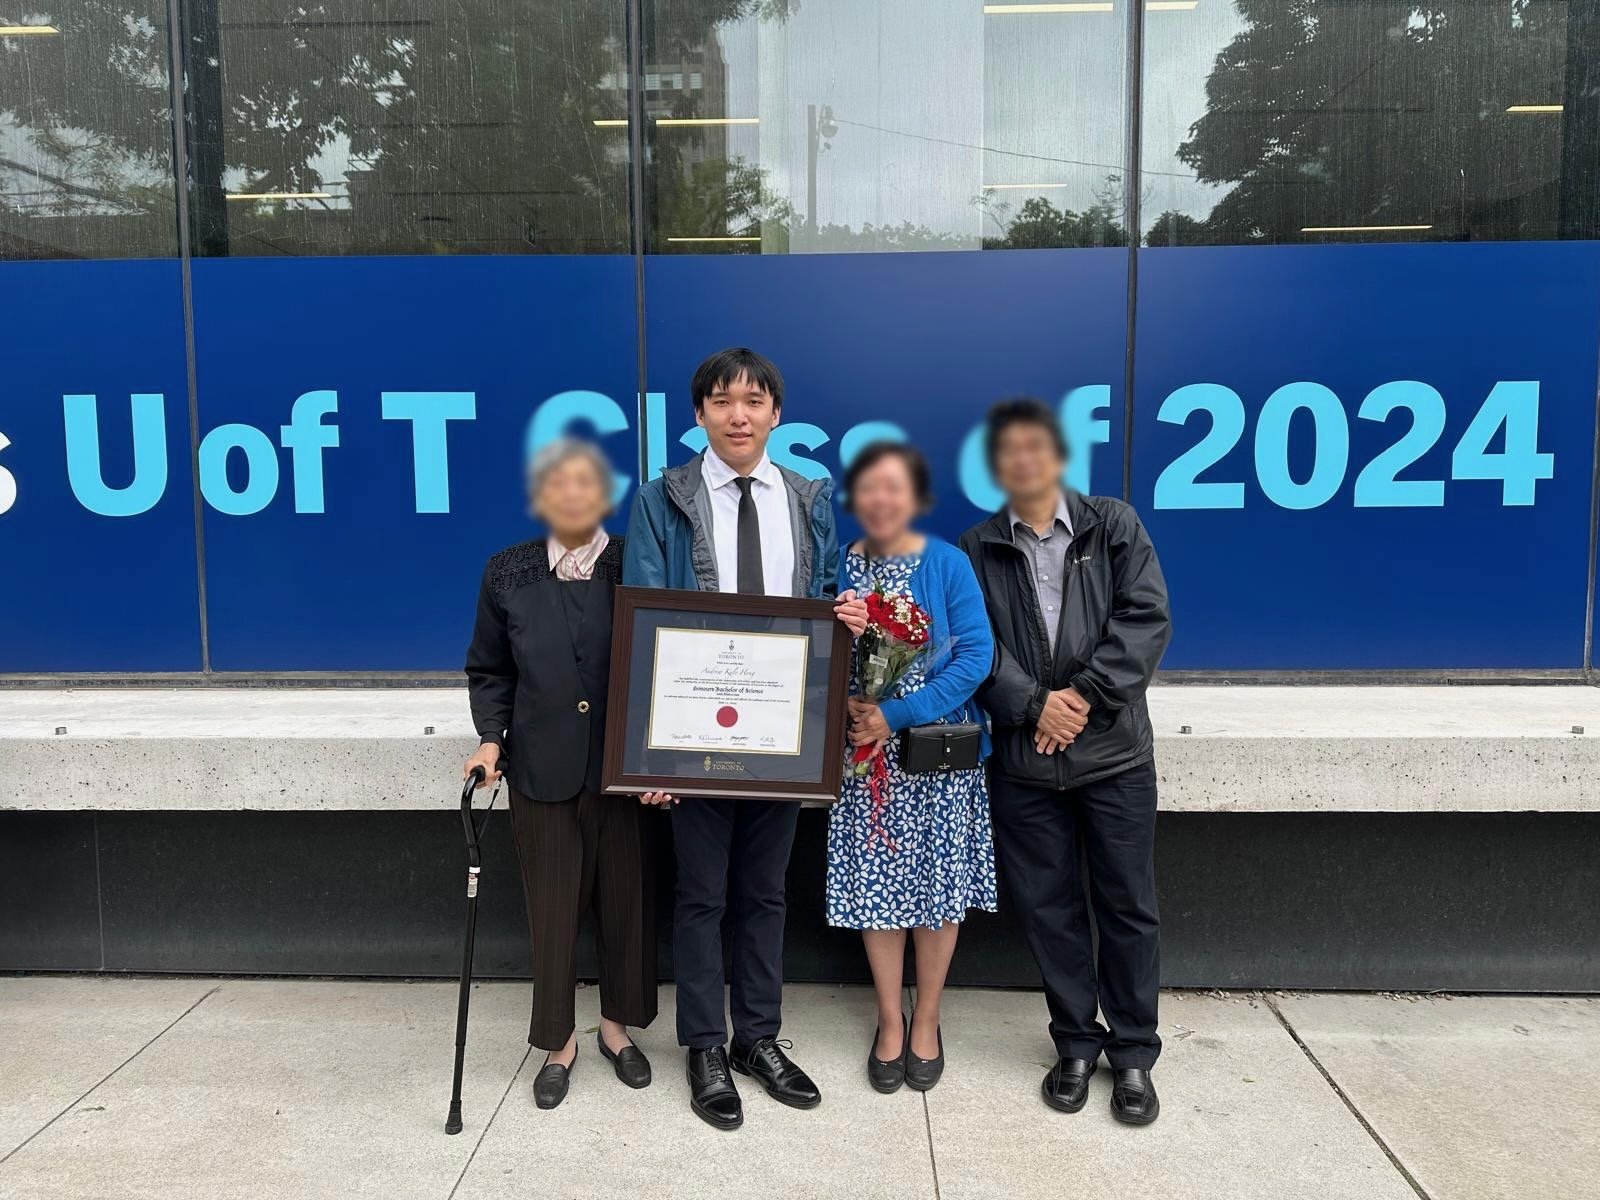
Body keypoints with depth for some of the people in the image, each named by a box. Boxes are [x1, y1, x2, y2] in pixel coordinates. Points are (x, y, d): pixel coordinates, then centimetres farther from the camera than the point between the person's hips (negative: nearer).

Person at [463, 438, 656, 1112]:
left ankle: (616, 1026, 33)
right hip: (542, 770, 1)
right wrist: (490, 738, -5)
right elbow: (488, 671, 9)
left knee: (625, 900, 12)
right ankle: (558, 1042, 27)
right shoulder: (507, 575, 2)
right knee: (552, 907, 9)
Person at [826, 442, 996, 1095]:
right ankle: (889, 1021, 26)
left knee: (938, 888, 8)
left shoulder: (949, 564, -7)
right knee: (874, 887, 7)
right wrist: (845, 703, -14)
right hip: (864, 752, 2)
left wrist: (898, 714, -19)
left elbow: (976, 654, -12)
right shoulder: (840, 567, 1)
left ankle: (926, 1020, 28)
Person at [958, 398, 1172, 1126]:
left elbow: (1146, 618, -5)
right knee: (1049, 906, 9)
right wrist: (1033, 706, -16)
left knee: (1127, 904, 7)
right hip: (1023, 760, 1)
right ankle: (1076, 1045, 26)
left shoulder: (1114, 526, 4)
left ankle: (1133, 1053, 23)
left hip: (1114, 750, -1)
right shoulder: (976, 550, 6)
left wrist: (1086, 695, -15)